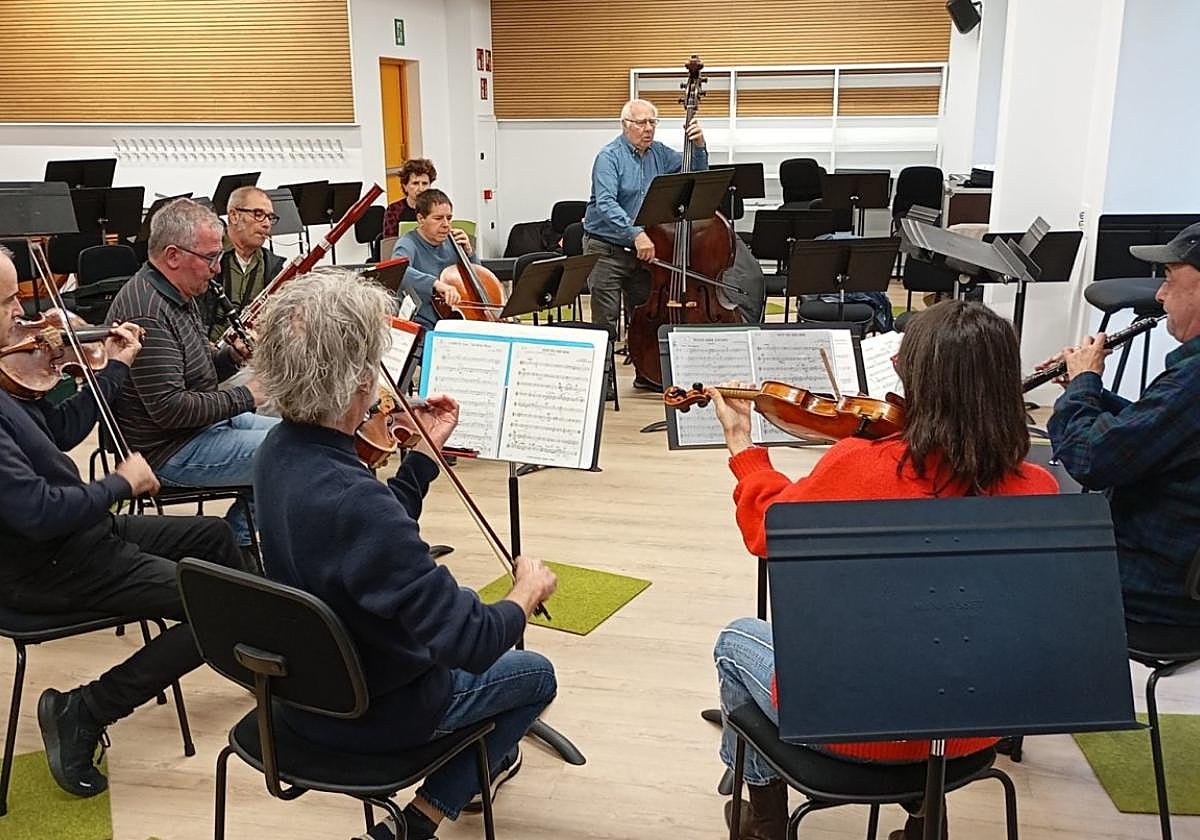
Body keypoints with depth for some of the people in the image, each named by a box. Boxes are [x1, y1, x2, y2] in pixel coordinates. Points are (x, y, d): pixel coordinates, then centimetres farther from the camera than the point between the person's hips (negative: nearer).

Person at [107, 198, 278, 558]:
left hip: (206, 420, 11)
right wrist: (244, 397, -18)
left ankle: (237, 539, 19)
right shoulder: (146, 312, -24)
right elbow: (169, 409, -27)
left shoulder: (179, 295, 9)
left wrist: (233, 356, -1)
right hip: (170, 451, -11)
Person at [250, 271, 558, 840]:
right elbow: (473, 642, -34)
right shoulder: (352, 500, -38)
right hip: (369, 710, -7)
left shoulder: (281, 450, -10)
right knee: (536, 673, 16)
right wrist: (528, 592, -15)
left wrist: (426, 449, 6)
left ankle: (479, 759, 44)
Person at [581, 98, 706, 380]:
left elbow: (695, 171, 15)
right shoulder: (610, 157, -12)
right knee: (606, 321, -5)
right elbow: (605, 204, -25)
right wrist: (635, 233, -37)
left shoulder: (659, 153, 7)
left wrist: (699, 145, -5)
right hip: (606, 249, -6)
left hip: (642, 250, 6)